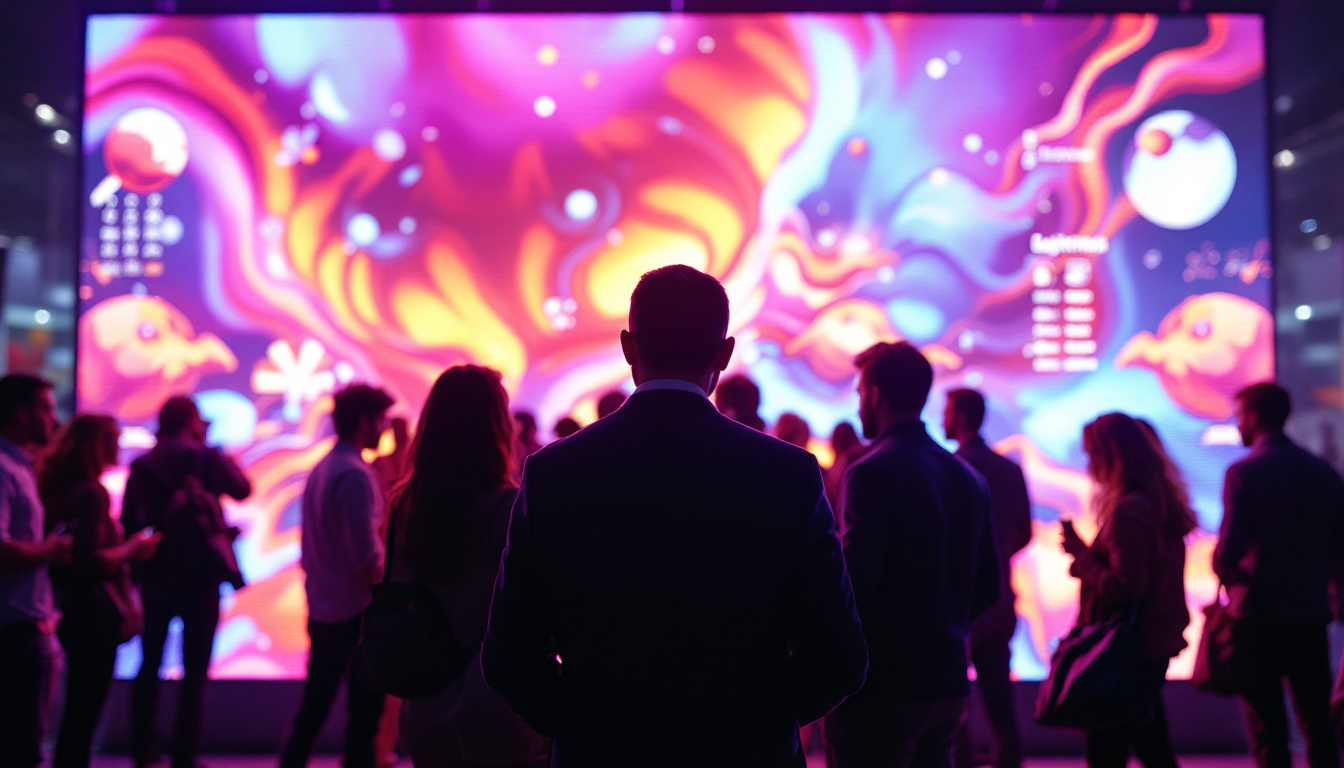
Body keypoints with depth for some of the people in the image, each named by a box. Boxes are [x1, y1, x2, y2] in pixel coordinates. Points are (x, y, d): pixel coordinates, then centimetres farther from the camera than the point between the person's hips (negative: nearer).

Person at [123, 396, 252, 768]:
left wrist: (134, 570, 6)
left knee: (149, 667, 16)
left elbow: (128, 524, -2)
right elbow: (242, 489, 8)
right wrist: (223, 457, 21)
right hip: (200, 578, -3)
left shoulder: (140, 466, 0)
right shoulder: (208, 458, -8)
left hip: (155, 577, 3)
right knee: (195, 672, 3)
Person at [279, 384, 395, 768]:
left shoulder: (320, 470, 8)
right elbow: (368, 560, -22)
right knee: (365, 715, 2)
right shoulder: (355, 474, -18)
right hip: (356, 614, -8)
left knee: (313, 710, 16)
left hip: (323, 611, 8)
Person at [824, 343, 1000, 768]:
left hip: (883, 687, -7)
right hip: (949, 682, 7)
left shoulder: (872, 473, -15)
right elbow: (986, 589, 12)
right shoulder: (967, 476, 9)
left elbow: (855, 582, -21)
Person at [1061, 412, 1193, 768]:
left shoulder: (1126, 511, -19)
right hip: (1157, 643, 9)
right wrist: (1087, 554, 12)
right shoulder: (1160, 503, 9)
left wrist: (1081, 554, -12)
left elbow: (1125, 587, -22)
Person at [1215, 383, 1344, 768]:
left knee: (1268, 730, 1)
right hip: (1312, 613, 5)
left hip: (1260, 614, -5)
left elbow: (1230, 547, -18)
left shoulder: (1244, 472, -12)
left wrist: (1226, 574, 2)